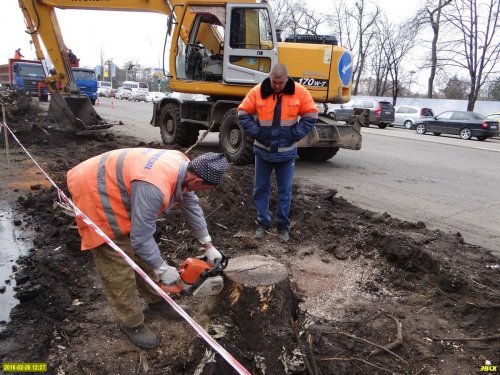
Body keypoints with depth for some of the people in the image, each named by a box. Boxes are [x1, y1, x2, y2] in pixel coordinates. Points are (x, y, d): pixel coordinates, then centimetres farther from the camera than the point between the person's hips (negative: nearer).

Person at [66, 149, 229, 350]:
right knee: (118, 268, -2)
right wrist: (162, 269, -13)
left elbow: (191, 205, 5)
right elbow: (141, 238, -28)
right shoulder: (154, 187, -37)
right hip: (94, 194, -9)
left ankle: (156, 301, 33)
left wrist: (208, 246, 10)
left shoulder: (182, 166, -9)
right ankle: (131, 323, 18)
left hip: (114, 186, 9)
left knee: (142, 254, 16)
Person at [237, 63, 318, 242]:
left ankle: (283, 225, 19)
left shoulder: (299, 92, -6)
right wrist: (255, 132, -10)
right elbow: (243, 113, 0)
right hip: (263, 150, 1)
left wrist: (295, 134, -10)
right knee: (261, 188, 7)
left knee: (285, 190, 7)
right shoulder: (258, 91, -6)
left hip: (286, 152, -1)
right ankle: (263, 223, 21)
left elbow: (311, 115, -1)